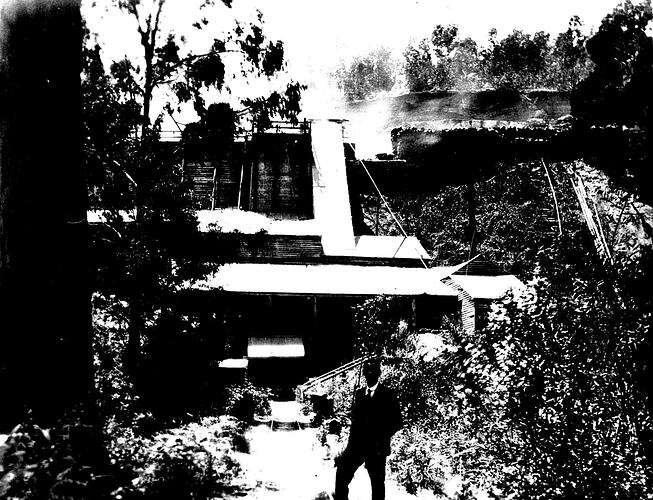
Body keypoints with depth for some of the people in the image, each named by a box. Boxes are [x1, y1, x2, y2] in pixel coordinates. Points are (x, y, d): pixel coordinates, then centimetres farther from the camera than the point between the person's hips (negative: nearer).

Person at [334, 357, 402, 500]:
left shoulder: (387, 395, -4)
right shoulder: (359, 393, 12)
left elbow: (397, 422, -6)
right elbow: (354, 419, 14)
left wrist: (382, 438, -15)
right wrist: (352, 442, 5)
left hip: (376, 448, -4)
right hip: (357, 445, 4)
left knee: (377, 482, 4)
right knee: (342, 473, -5)